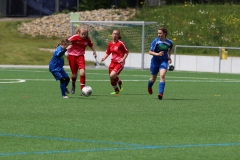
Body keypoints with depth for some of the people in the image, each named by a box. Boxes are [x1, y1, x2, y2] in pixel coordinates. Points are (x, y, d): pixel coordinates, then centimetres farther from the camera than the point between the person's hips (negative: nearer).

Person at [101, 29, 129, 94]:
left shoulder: (120, 43, -10)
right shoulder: (110, 44, 6)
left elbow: (126, 52, -3)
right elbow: (107, 53, 16)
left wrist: (123, 59, -17)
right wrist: (104, 58, -3)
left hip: (119, 63, -6)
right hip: (113, 62, 6)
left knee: (112, 75, -25)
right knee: (111, 79, 6)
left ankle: (120, 83, 5)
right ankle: (116, 91, 29)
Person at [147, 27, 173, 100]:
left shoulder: (169, 42, -4)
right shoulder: (155, 41, -12)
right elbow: (150, 52, -14)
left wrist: (169, 56, 10)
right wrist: (157, 54, -30)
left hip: (164, 61, 0)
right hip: (155, 61, 0)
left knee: (162, 75, -23)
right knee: (153, 78, 14)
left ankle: (160, 93, -26)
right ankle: (149, 86, 50)